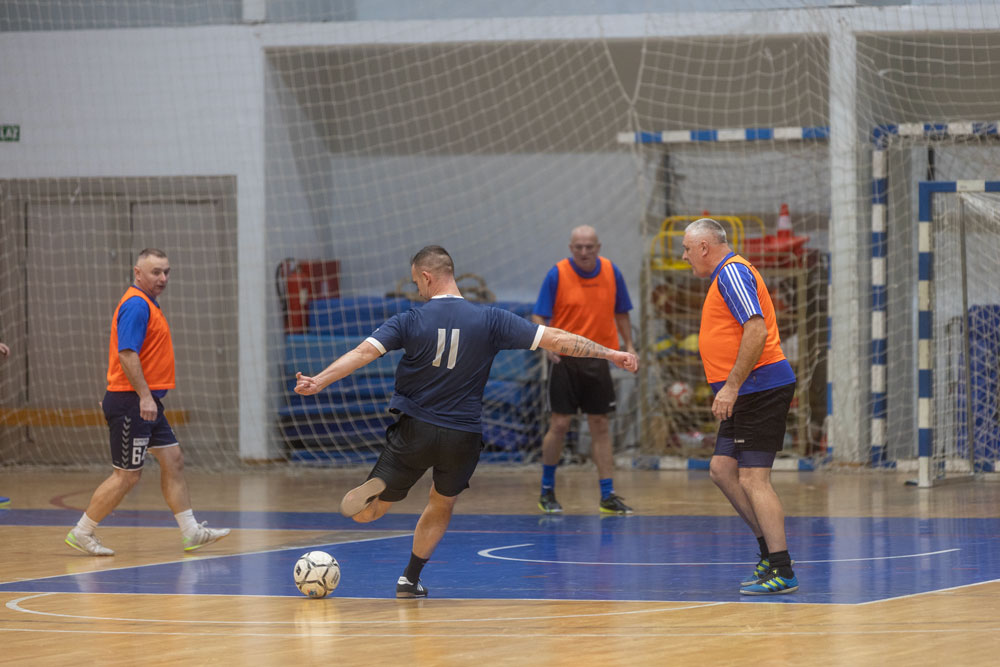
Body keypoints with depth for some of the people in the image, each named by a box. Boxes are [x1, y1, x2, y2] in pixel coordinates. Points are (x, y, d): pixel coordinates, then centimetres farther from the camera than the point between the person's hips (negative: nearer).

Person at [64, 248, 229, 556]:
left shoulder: (147, 304, 16)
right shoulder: (136, 305, -16)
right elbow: (126, 354, -24)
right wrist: (145, 396, -27)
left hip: (146, 402, 10)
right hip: (131, 403, -10)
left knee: (173, 461, 10)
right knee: (127, 475, -5)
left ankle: (191, 532, 13)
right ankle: (81, 533, 3)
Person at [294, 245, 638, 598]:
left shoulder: (410, 321, -7)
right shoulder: (489, 320, -4)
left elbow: (363, 352, -17)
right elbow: (554, 339, -4)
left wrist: (318, 381, -18)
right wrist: (611, 353, 1)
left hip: (415, 432, -2)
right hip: (463, 435, 2)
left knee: (365, 514, 9)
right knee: (442, 504, 30)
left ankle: (374, 490, -20)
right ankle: (410, 579, 31)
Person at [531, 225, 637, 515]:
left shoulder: (611, 272, 2)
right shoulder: (557, 274, -9)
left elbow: (620, 313, 13)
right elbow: (539, 316, -7)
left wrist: (629, 345, 3)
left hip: (598, 360, 3)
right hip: (565, 360, -3)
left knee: (601, 426, 4)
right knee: (559, 424, -5)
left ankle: (607, 496, 7)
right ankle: (547, 491, 10)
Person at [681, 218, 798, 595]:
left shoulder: (732, 272, -11)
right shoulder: (726, 275, 20)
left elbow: (757, 330, -22)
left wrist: (731, 386, -22)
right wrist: (730, 389, 20)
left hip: (761, 389, -11)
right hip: (749, 394, 11)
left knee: (752, 478, -11)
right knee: (722, 469, 12)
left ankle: (781, 572, -11)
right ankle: (770, 550, 16)